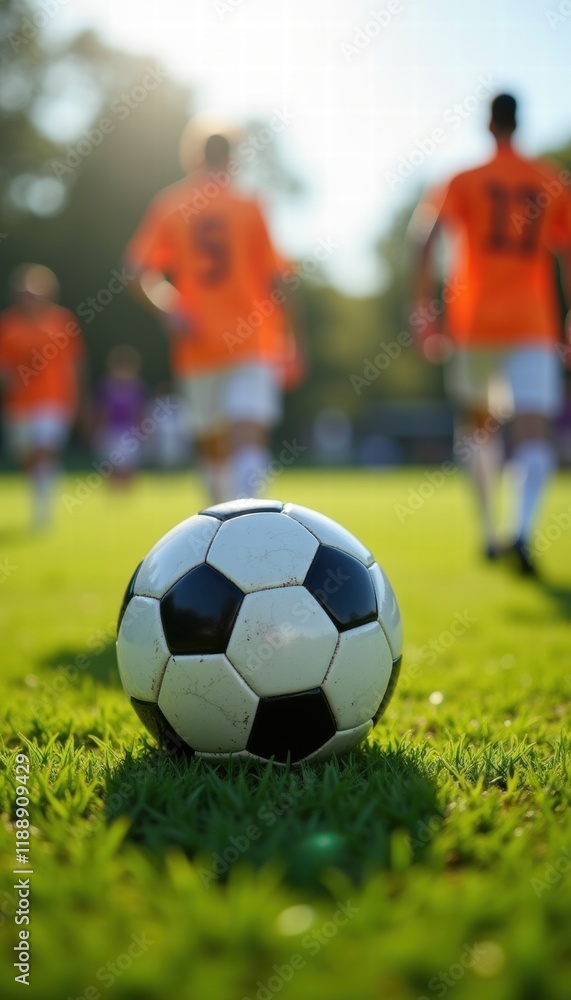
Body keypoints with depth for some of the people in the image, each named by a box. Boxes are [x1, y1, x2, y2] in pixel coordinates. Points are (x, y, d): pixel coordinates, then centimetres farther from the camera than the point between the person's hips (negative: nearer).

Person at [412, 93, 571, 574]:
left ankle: (489, 533, 19)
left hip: (475, 323, 0)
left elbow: (429, 242, -8)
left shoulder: (465, 181, 4)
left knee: (478, 423, 19)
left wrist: (425, 308, -7)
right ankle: (523, 531, -31)